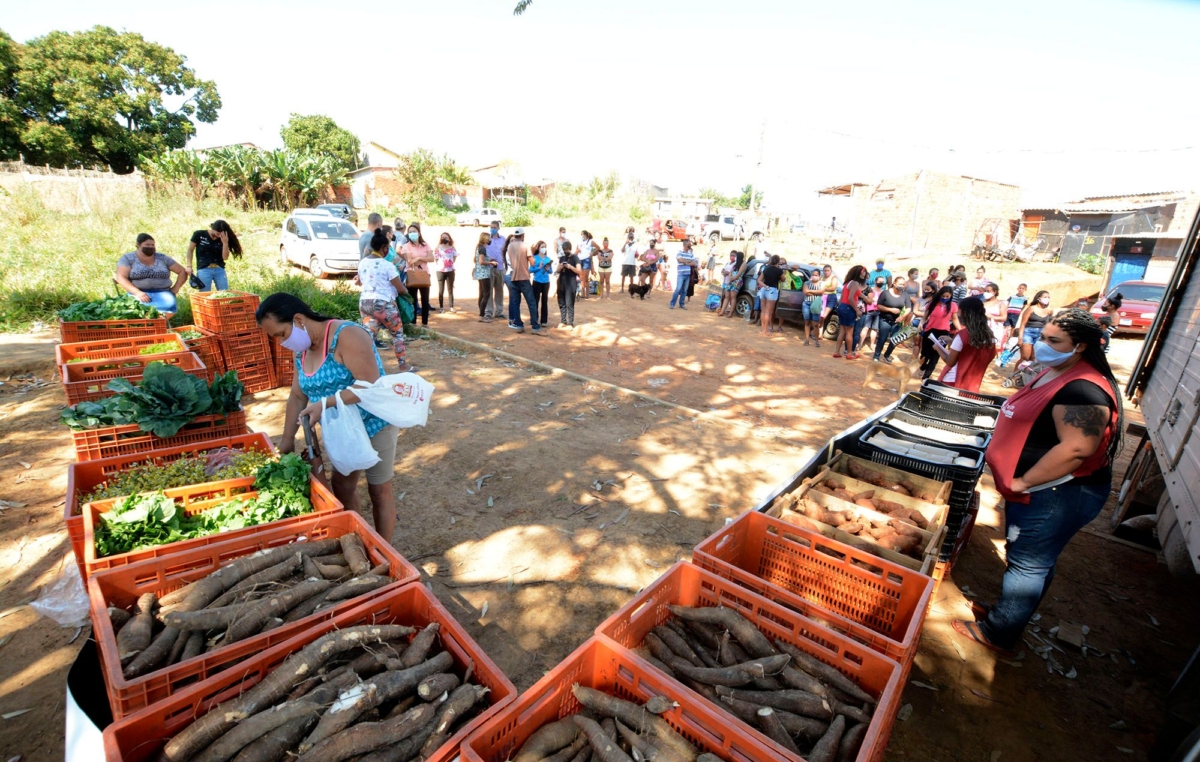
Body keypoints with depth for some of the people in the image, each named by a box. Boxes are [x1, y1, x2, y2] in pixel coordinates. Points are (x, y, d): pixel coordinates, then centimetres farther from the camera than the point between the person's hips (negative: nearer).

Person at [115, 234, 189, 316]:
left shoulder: (162, 258, 14)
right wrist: (137, 292, -19)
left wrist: (175, 289, 1)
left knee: (170, 305, -36)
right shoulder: (128, 258, 8)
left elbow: (182, 271, 16)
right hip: (139, 293, -1)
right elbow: (121, 278, -1)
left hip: (162, 293, 1)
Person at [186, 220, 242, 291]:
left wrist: (225, 243, -11)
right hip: (204, 270, -2)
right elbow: (190, 250, 9)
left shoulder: (222, 239, 5)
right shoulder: (199, 234, 2)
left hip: (220, 270, 2)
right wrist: (189, 266, 1)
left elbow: (225, 257, -1)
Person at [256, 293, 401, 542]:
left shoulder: (346, 336, -24)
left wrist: (325, 403, -30)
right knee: (341, 486, 17)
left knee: (379, 491, 6)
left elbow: (371, 385, -29)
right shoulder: (302, 350, 3)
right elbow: (297, 396, 9)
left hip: (374, 425, -8)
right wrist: (287, 441, 7)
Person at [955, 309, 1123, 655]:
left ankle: (998, 633, 18)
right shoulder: (1055, 373, 9)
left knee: (1027, 564, 3)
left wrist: (1022, 481, -23)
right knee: (1030, 560, 22)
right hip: (1038, 490, 10)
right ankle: (1007, 611, 39)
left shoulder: (1083, 390, -24)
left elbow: (1076, 449, -32)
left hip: (1057, 495, -10)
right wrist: (1018, 482, 16)